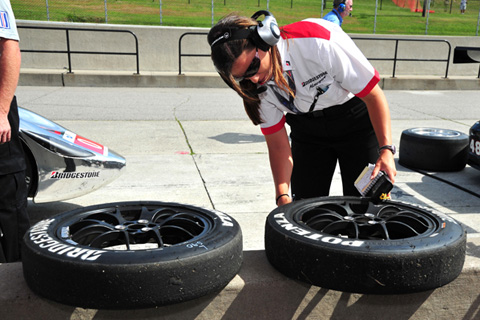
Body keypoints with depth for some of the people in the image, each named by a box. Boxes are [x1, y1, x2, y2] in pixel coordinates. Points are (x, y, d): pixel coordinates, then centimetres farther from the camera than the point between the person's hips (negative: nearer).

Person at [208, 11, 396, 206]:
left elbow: (373, 95, -22)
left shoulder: (319, 42, -32)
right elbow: (278, 145, -8)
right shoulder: (257, 86, -16)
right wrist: (282, 196, -19)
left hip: (356, 119, -3)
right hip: (307, 130, 4)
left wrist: (386, 149, -26)